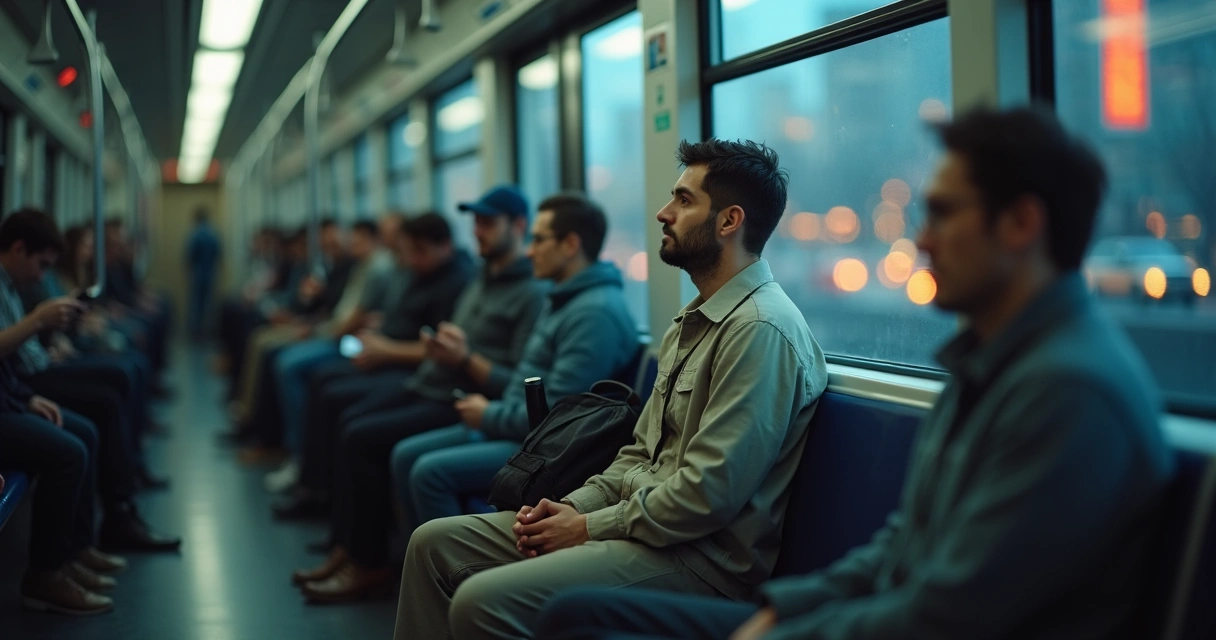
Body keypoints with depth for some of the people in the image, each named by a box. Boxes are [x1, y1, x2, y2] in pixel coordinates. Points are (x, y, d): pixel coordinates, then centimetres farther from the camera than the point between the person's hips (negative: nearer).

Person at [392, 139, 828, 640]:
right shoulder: (693, 321, 17)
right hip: (638, 518, 10)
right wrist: (572, 507, 3)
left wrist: (590, 528, -12)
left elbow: (708, 495, -23)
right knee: (435, 543, 4)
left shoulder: (761, 330, -17)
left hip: (701, 556, -10)